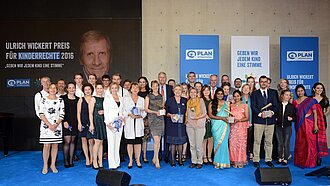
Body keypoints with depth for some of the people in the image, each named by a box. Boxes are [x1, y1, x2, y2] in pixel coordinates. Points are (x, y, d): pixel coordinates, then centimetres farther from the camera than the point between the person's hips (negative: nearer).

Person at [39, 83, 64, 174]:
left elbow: (62, 114, 2)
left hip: (57, 126, 2)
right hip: (46, 126, -2)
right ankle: (45, 166, 9)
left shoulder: (60, 100, 6)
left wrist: (56, 124, -11)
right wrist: (49, 125, -11)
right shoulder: (43, 100, 1)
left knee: (55, 145, 5)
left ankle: (53, 165, 16)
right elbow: (41, 114, -4)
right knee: (46, 145, -3)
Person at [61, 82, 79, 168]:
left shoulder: (77, 99, 11)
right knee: (67, 142, -6)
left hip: (75, 122, 4)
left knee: (72, 141, 7)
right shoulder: (63, 98, 0)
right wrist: (64, 121, -13)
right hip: (66, 121, -4)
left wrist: (79, 122, 4)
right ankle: (65, 160, 5)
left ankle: (71, 160, 14)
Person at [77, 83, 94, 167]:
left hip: (92, 122, -1)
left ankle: (91, 159, 8)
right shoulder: (81, 99, 8)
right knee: (84, 140, 1)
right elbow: (78, 112, 5)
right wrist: (79, 123, -3)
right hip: (83, 122, 1)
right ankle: (87, 159, 9)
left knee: (91, 141, -4)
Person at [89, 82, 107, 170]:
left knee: (101, 142, 8)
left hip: (103, 121, 5)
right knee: (97, 142, -7)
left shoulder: (104, 99, 12)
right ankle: (94, 162, 4)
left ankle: (100, 162, 15)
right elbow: (90, 113, -7)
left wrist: (104, 112, -1)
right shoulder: (93, 99, -3)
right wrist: (91, 124, -13)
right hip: (96, 121, -5)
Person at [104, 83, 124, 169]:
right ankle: (112, 164, -2)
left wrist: (122, 117, 2)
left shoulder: (121, 98, 14)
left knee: (117, 143, 8)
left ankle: (117, 162, 15)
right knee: (111, 143, -5)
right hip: (111, 123, -5)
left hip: (119, 123, 5)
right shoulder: (107, 98, 0)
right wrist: (108, 123, -12)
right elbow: (105, 111, -4)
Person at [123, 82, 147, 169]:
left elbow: (145, 112, 9)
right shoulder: (126, 99, 8)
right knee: (130, 142, 1)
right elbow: (123, 110, 0)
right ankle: (130, 161, 11)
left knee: (138, 142, 2)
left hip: (139, 123, 1)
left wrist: (140, 115, -10)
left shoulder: (142, 99, 13)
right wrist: (130, 114, -15)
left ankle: (138, 160, 12)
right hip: (129, 123, -1)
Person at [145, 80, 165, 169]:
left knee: (158, 140, 6)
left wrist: (163, 110, -3)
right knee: (156, 140, -12)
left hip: (160, 118, 4)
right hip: (152, 119, -4)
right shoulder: (148, 96, 3)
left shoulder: (161, 96, 14)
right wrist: (155, 112, -15)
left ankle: (154, 158, 18)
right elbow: (146, 109, -3)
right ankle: (157, 160, -5)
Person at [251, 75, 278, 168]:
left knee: (269, 141, 8)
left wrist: (272, 112, -12)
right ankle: (256, 160, 7)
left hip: (270, 120, 2)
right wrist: (260, 114, -16)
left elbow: (276, 105, 7)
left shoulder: (273, 93, 13)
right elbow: (253, 106, -2)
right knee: (257, 141, -1)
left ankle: (268, 160, 18)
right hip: (259, 120, -2)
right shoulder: (255, 93, 6)